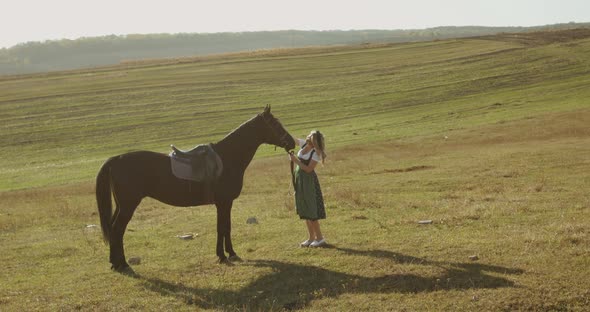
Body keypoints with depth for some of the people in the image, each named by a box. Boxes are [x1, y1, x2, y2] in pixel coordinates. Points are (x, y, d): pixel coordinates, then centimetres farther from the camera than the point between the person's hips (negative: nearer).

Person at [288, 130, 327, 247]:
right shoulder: (303, 144, 2)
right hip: (299, 179, 8)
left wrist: (295, 160, -22)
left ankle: (320, 238, 7)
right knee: (305, 212, 12)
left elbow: (308, 169, -21)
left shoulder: (316, 153, -17)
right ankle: (312, 237, 20)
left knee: (311, 211, -4)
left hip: (308, 181, -8)